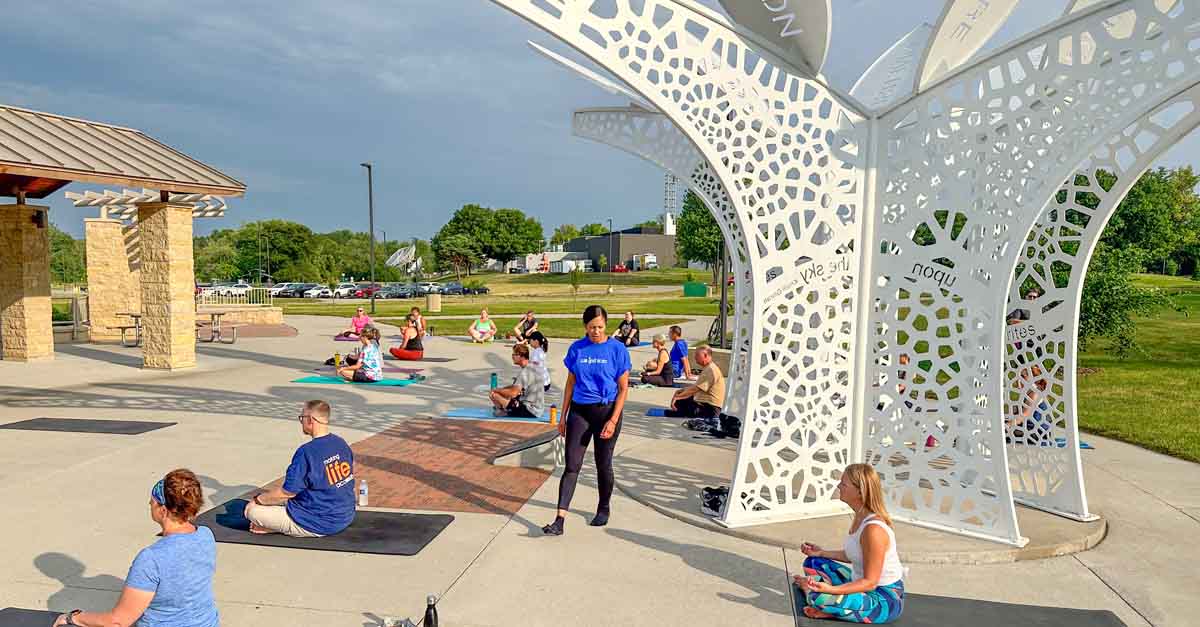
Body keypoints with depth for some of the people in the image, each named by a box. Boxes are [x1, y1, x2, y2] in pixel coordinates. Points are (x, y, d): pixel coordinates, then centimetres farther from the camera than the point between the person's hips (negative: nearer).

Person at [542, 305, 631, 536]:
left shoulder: (618, 349, -7)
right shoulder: (576, 349, 1)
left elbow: (623, 388, -6)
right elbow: (570, 384, 10)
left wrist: (613, 421, -13)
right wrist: (563, 417, 8)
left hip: (606, 411, -2)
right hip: (579, 411, 2)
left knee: (603, 465, 11)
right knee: (572, 465, -4)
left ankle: (603, 509, 33)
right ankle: (560, 520, -6)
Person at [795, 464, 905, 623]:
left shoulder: (873, 529, -28)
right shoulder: (860, 517, 1)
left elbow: (870, 582, -24)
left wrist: (829, 589, -35)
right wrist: (821, 553, 10)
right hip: (866, 586, 10)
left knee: (818, 597, -30)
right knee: (813, 563, 11)